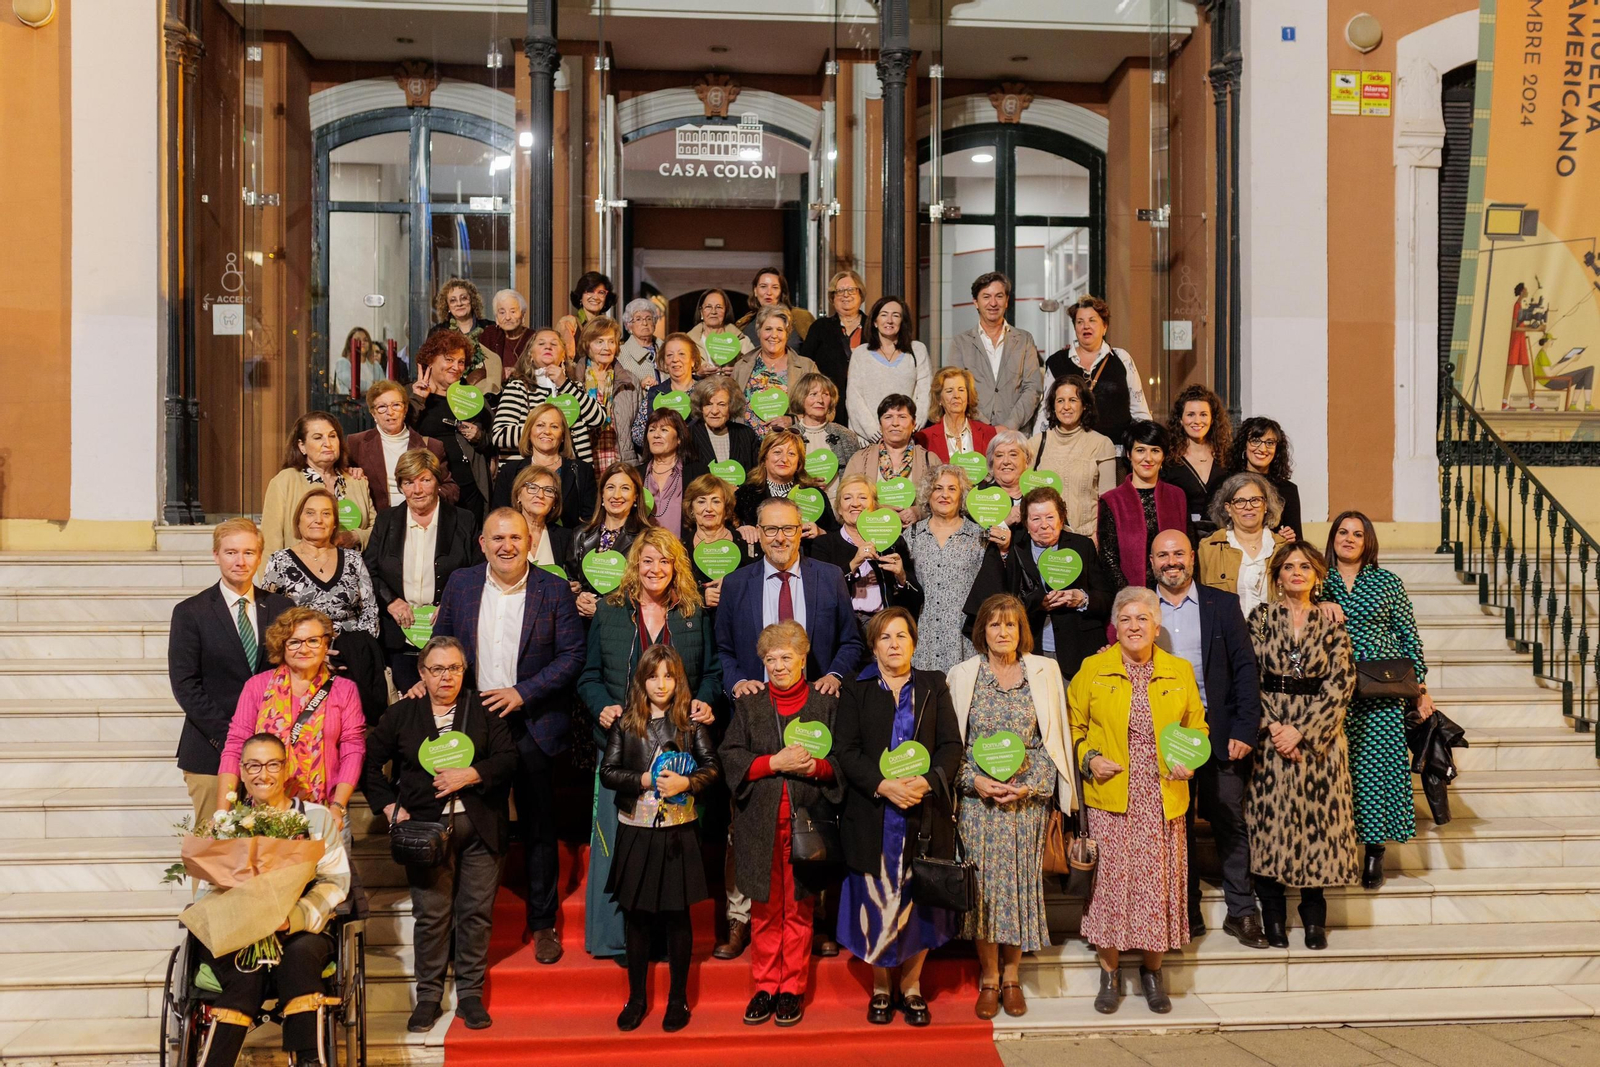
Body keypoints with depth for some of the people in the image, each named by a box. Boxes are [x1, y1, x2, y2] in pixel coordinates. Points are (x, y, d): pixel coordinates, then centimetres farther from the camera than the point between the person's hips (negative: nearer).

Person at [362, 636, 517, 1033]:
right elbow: (370, 761, 11)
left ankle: (470, 994, 15)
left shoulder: (483, 710, 6)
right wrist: (389, 806, 1)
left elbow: (508, 759, 0)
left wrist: (471, 775, -14)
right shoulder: (401, 714, 8)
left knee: (476, 911, 3)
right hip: (425, 828, 0)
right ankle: (428, 996, 14)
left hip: (479, 827, 0)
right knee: (431, 914, 1)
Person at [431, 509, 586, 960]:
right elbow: (441, 642, 11)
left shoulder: (553, 590, -5)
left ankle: (543, 922, 21)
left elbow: (573, 654, -6)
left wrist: (523, 692, -14)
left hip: (532, 726, -2)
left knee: (538, 828, 7)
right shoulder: (460, 583, 4)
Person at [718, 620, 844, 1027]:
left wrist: (815, 766, -17)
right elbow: (729, 758, 0)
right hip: (760, 824, 1)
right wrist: (775, 763, -13)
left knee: (799, 910, 5)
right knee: (764, 911, 7)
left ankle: (792, 988, 17)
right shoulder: (748, 706, 8)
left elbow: (843, 762, 3)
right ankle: (765, 986, 19)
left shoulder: (826, 705, 5)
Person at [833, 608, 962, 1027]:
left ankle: (911, 985, 21)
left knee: (921, 900, 5)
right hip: (872, 815, -1)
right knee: (876, 901, 3)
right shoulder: (856, 691, 6)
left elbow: (951, 745, 2)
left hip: (926, 814, 1)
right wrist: (883, 785, -17)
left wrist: (927, 781, -16)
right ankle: (880, 988, 19)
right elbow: (845, 750, -3)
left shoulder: (934, 687, 9)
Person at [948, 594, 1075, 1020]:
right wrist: (975, 780, -10)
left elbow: (1052, 740, 4)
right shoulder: (962, 675, 5)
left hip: (1028, 800, 0)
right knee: (983, 884, 0)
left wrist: (1029, 784, -8)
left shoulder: (1044, 672, 5)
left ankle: (1011, 976, 17)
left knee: (1021, 883, 3)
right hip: (978, 799, 0)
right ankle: (988, 978, 12)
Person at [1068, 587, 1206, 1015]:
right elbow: (1073, 726, 9)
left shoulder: (1180, 672, 8)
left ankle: (1152, 970, 21)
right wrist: (1089, 759, -7)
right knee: (1111, 879, -1)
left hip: (1163, 799, 2)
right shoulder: (1093, 669, 3)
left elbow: (1196, 727, 16)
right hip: (1110, 799, -1)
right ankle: (1110, 973, 14)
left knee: (1159, 882, 3)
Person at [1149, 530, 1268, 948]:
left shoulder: (1223, 605, 3)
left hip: (1217, 734, -1)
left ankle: (1241, 912, 16)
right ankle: (1186, 916, 17)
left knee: (1230, 824, 4)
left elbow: (1245, 670, 0)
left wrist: (1244, 731, -8)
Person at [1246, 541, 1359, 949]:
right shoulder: (1261, 616, 4)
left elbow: (1341, 682, -3)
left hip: (1318, 738, 1)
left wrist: (1302, 730, -12)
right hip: (1270, 732, 0)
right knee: (1270, 819, 0)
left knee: (1317, 818, 2)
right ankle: (1273, 917, 9)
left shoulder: (1331, 623, 5)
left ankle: (1314, 917, 14)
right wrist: (1272, 726, -12)